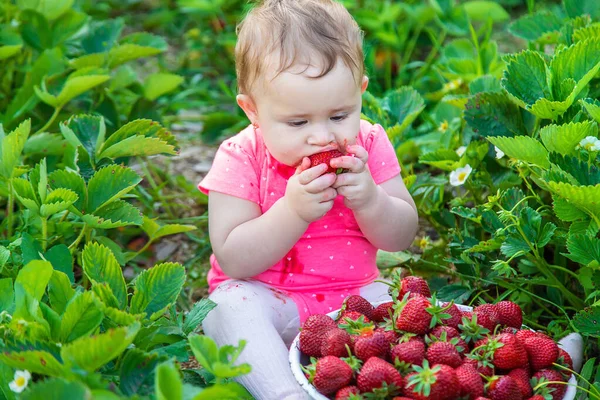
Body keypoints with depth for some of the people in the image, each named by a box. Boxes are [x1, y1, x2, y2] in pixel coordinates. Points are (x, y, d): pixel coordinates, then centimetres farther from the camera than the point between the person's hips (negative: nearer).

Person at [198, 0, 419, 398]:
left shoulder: (368, 145, -6)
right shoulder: (241, 159, -14)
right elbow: (234, 262, -20)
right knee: (230, 305, -32)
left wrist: (369, 200, -24)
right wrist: (293, 212, -33)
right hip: (267, 298, -2)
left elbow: (402, 237, -3)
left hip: (353, 294, 3)